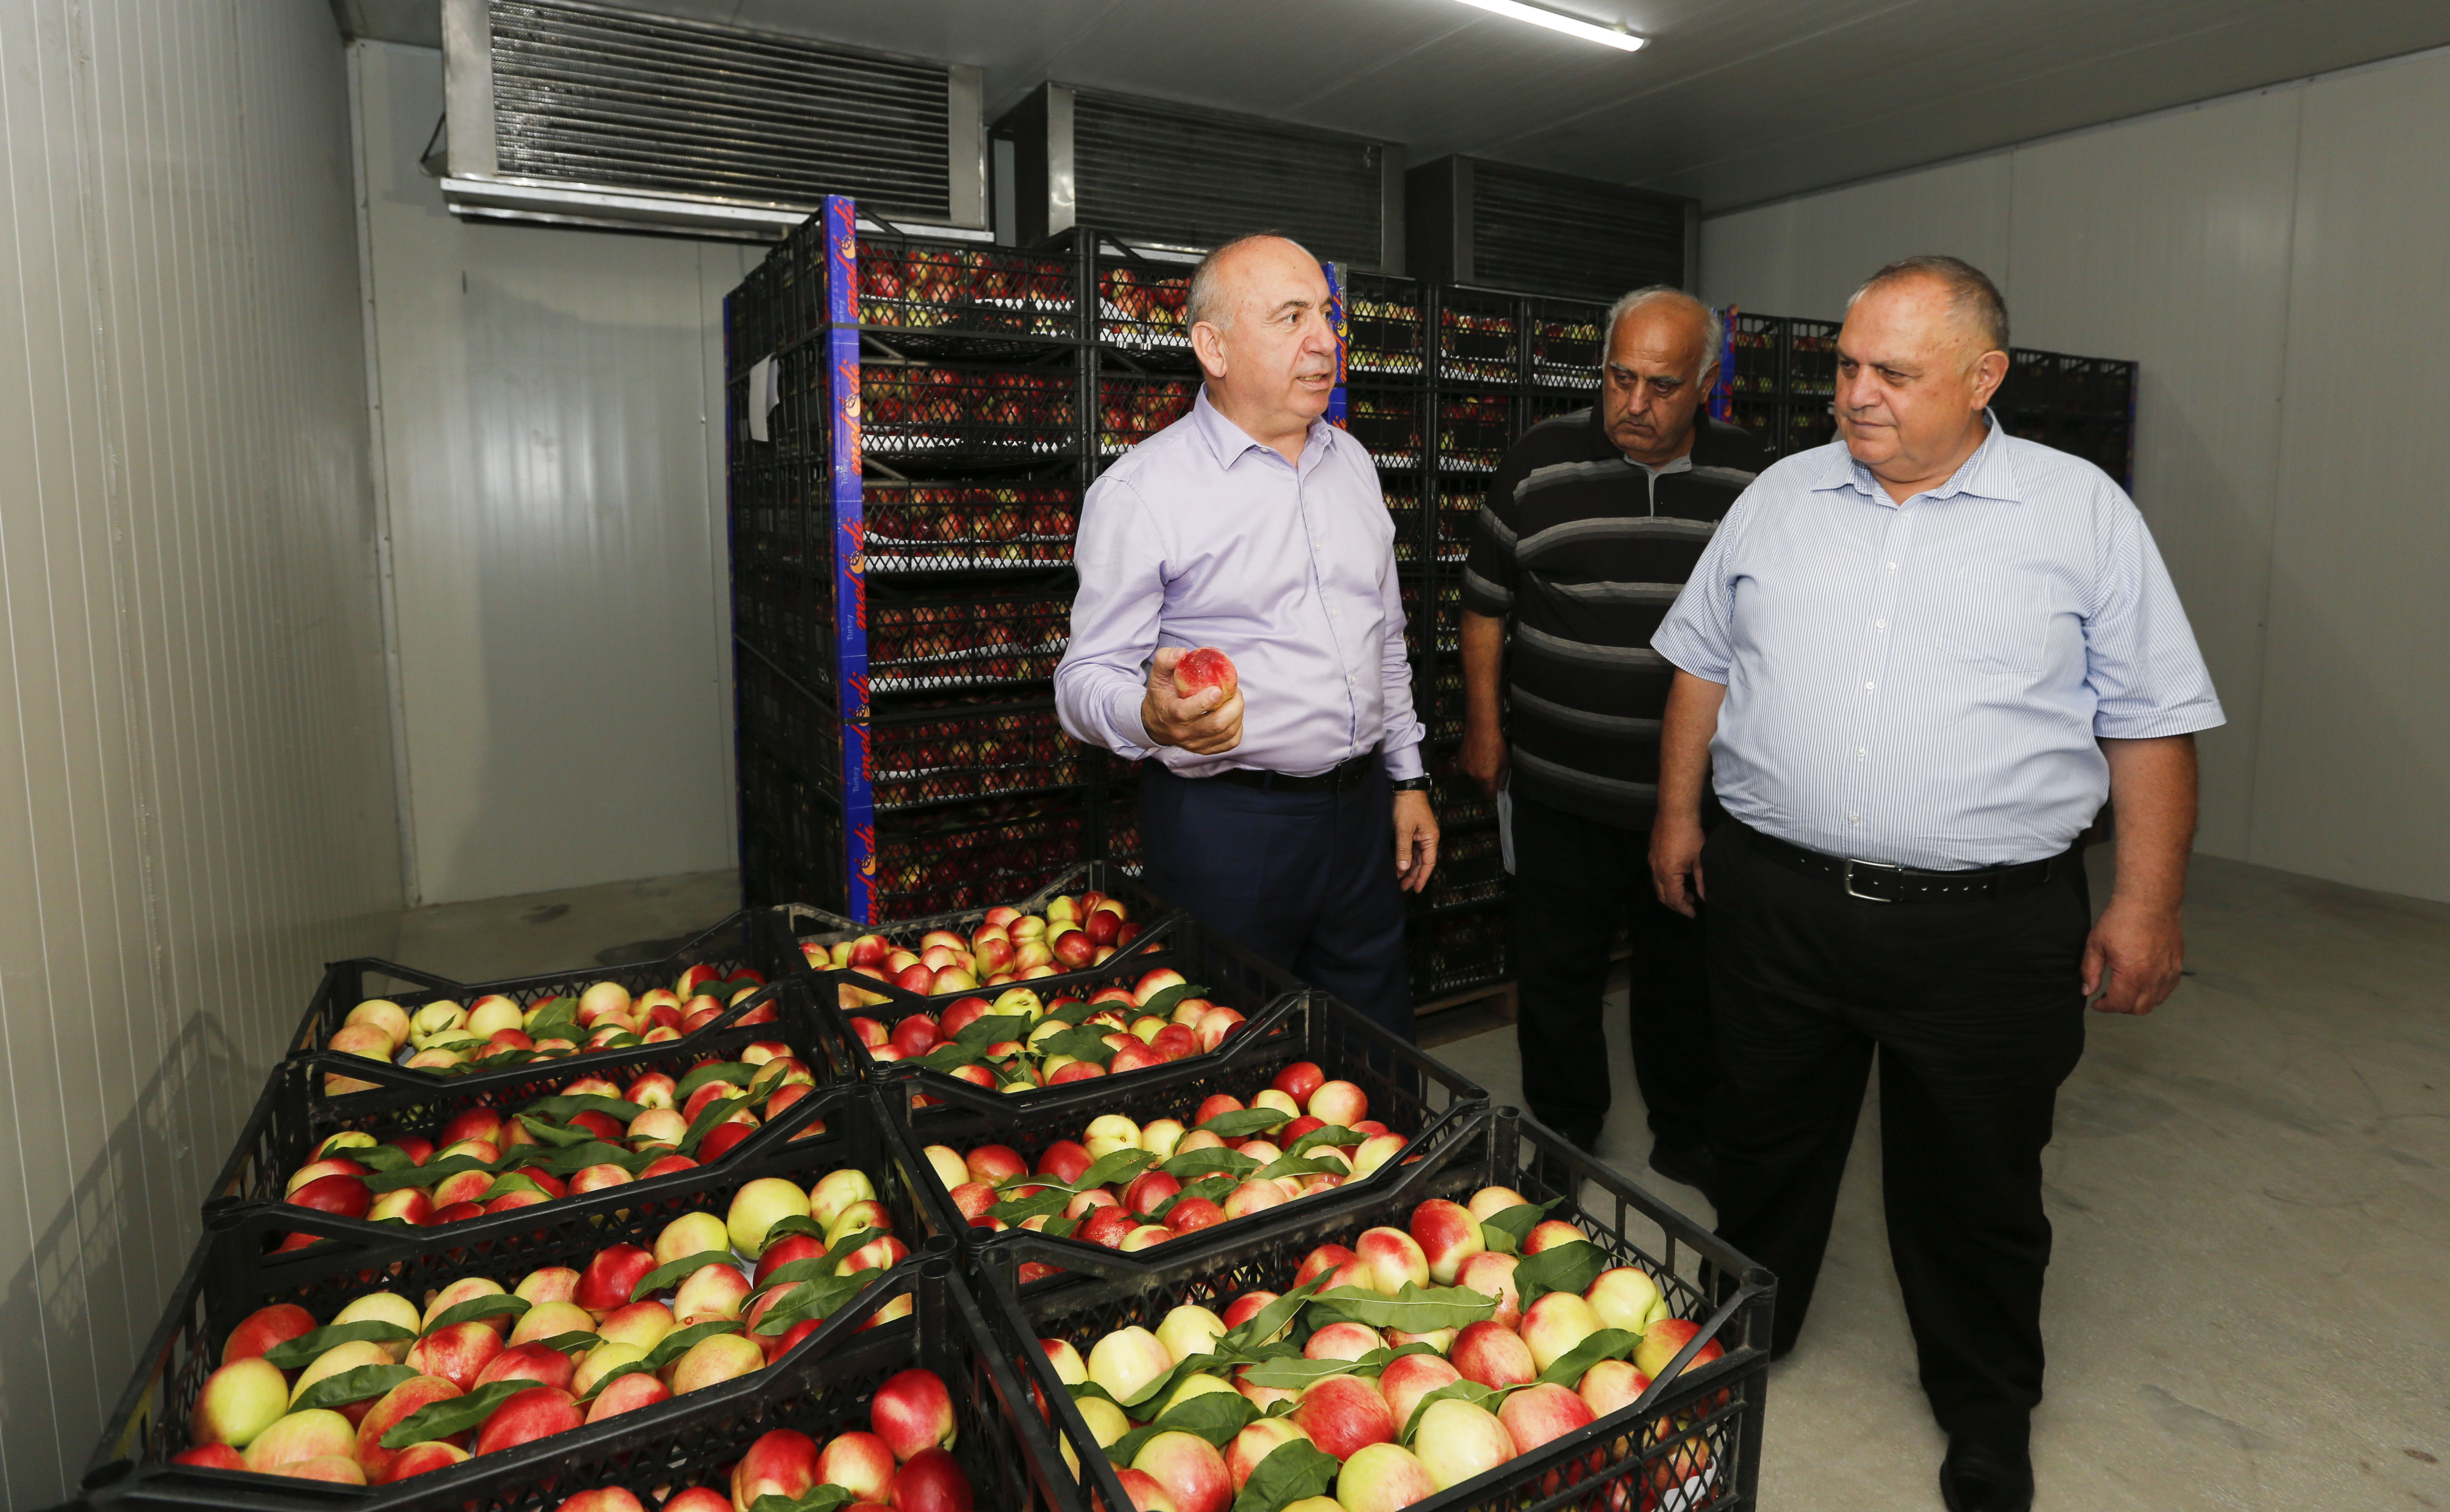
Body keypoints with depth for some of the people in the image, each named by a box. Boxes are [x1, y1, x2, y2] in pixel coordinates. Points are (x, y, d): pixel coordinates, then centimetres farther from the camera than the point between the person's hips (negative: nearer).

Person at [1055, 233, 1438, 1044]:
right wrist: (1153, 718, -33)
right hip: (1225, 820, -6)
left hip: (1360, 807, 6)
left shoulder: (1351, 461, 10)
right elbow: (1088, 678, -11)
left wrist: (1408, 777, 15)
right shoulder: (1140, 489, -11)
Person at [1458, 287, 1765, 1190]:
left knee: (1686, 976, 16)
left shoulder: (1749, 479, 3)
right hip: (1562, 791, -1)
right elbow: (1487, 604, 4)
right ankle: (1564, 1142, 29)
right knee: (1557, 976, 9)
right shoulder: (1540, 463, -3)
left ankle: (1687, 1137, 36)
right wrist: (1482, 726, 4)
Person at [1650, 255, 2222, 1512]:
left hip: (1990, 927, -2)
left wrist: (2147, 902, -3)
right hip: (1776, 903, 2)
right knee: (1766, 1147, 17)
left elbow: (2150, 721, 1)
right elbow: (1704, 661, 13)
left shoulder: (2083, 512, 0)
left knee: (1976, 1193, 14)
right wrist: (1678, 810, 9)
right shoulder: (1780, 498, 6)